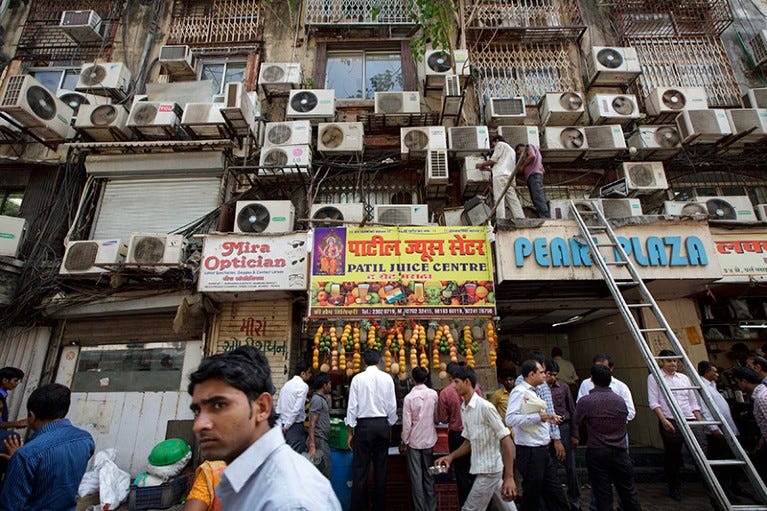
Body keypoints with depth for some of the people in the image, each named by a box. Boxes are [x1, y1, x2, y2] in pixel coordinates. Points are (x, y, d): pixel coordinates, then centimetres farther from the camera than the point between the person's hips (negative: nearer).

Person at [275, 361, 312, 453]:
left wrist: (282, 425, 14)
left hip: (283, 425, 8)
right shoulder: (303, 386, -11)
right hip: (295, 425, -8)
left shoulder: (286, 384, 11)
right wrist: (287, 426, -11)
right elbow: (297, 408, -19)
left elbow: (278, 407, 12)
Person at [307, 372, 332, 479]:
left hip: (324, 441, 9)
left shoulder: (322, 398, 15)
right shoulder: (317, 399, -13)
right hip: (319, 442, -9)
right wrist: (312, 446, -23)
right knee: (325, 474, -6)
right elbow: (312, 423, -19)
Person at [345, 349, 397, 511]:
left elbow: (352, 406, -4)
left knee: (361, 468, 4)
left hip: (364, 425, -2)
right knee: (381, 467, 12)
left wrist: (350, 432, 4)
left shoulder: (358, 379, -6)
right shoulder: (387, 378, -2)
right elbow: (392, 406, 2)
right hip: (383, 424, 2)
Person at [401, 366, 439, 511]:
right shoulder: (434, 394, -10)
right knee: (429, 475, 17)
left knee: (416, 477, 9)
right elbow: (437, 417, 0)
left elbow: (407, 423, -14)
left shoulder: (409, 397, -17)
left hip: (414, 441, -3)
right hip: (429, 439, 3)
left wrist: (404, 441, -1)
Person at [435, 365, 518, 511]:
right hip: (481, 468, 7)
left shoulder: (485, 407, -21)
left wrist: (509, 477, -20)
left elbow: (506, 440, -19)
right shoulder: (463, 409, 5)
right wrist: (451, 456, -1)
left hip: (489, 470, -7)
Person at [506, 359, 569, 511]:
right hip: (529, 452, -9)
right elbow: (510, 419, -28)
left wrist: (548, 418, 9)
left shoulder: (532, 392, 14)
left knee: (555, 493, 16)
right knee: (531, 497, 5)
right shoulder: (519, 392, -16)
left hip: (542, 450, 9)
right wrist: (538, 417, -25)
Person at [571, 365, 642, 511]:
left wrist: (575, 436, 21)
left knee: (603, 493, 7)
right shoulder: (620, 401, -2)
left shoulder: (585, 401, -13)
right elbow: (626, 420, 10)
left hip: (596, 452, -3)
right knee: (629, 492, 16)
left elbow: (576, 423, 0)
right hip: (620, 451, 3)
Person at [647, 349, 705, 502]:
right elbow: (653, 402, -7)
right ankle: (674, 488, 20)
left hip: (690, 421, 4)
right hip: (670, 422, -4)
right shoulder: (654, 377, 0)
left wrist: (700, 421, 8)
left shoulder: (684, 378, 15)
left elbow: (693, 402, 17)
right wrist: (663, 420, -16)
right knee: (672, 456, 5)